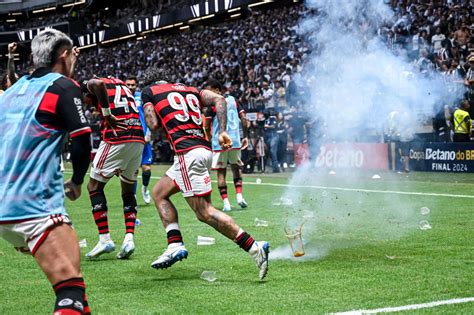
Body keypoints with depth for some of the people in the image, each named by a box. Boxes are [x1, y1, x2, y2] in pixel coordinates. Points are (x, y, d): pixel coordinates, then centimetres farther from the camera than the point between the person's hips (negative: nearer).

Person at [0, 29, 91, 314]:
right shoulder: (64, 86, -1)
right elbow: (82, 142, -7)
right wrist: (77, 182, 9)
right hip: (34, 207, -8)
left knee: (69, 275, 24)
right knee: (72, 288, -20)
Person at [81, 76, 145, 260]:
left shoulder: (89, 85, 5)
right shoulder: (121, 85, 27)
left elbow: (99, 84, -20)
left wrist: (107, 114, -14)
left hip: (117, 139, -7)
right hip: (138, 138, 7)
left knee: (94, 186, 7)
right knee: (128, 191, 19)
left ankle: (105, 239, 2)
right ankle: (129, 238, 7)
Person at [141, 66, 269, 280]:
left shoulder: (148, 92, 11)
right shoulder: (190, 90, 25)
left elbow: (153, 125, -1)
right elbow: (218, 99, 10)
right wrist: (222, 131, 4)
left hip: (188, 152, -8)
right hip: (204, 149, 8)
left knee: (205, 212, -10)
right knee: (159, 193, 20)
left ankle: (254, 248, -18)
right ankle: (175, 245, 8)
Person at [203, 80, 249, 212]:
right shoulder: (233, 100, 9)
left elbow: (207, 127, -6)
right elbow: (244, 120, 5)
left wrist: (210, 140, 9)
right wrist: (246, 136, 11)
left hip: (219, 143, -4)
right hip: (235, 141, 4)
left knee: (221, 172, 3)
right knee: (236, 167, 21)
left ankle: (226, 203, -2)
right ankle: (239, 195, 6)